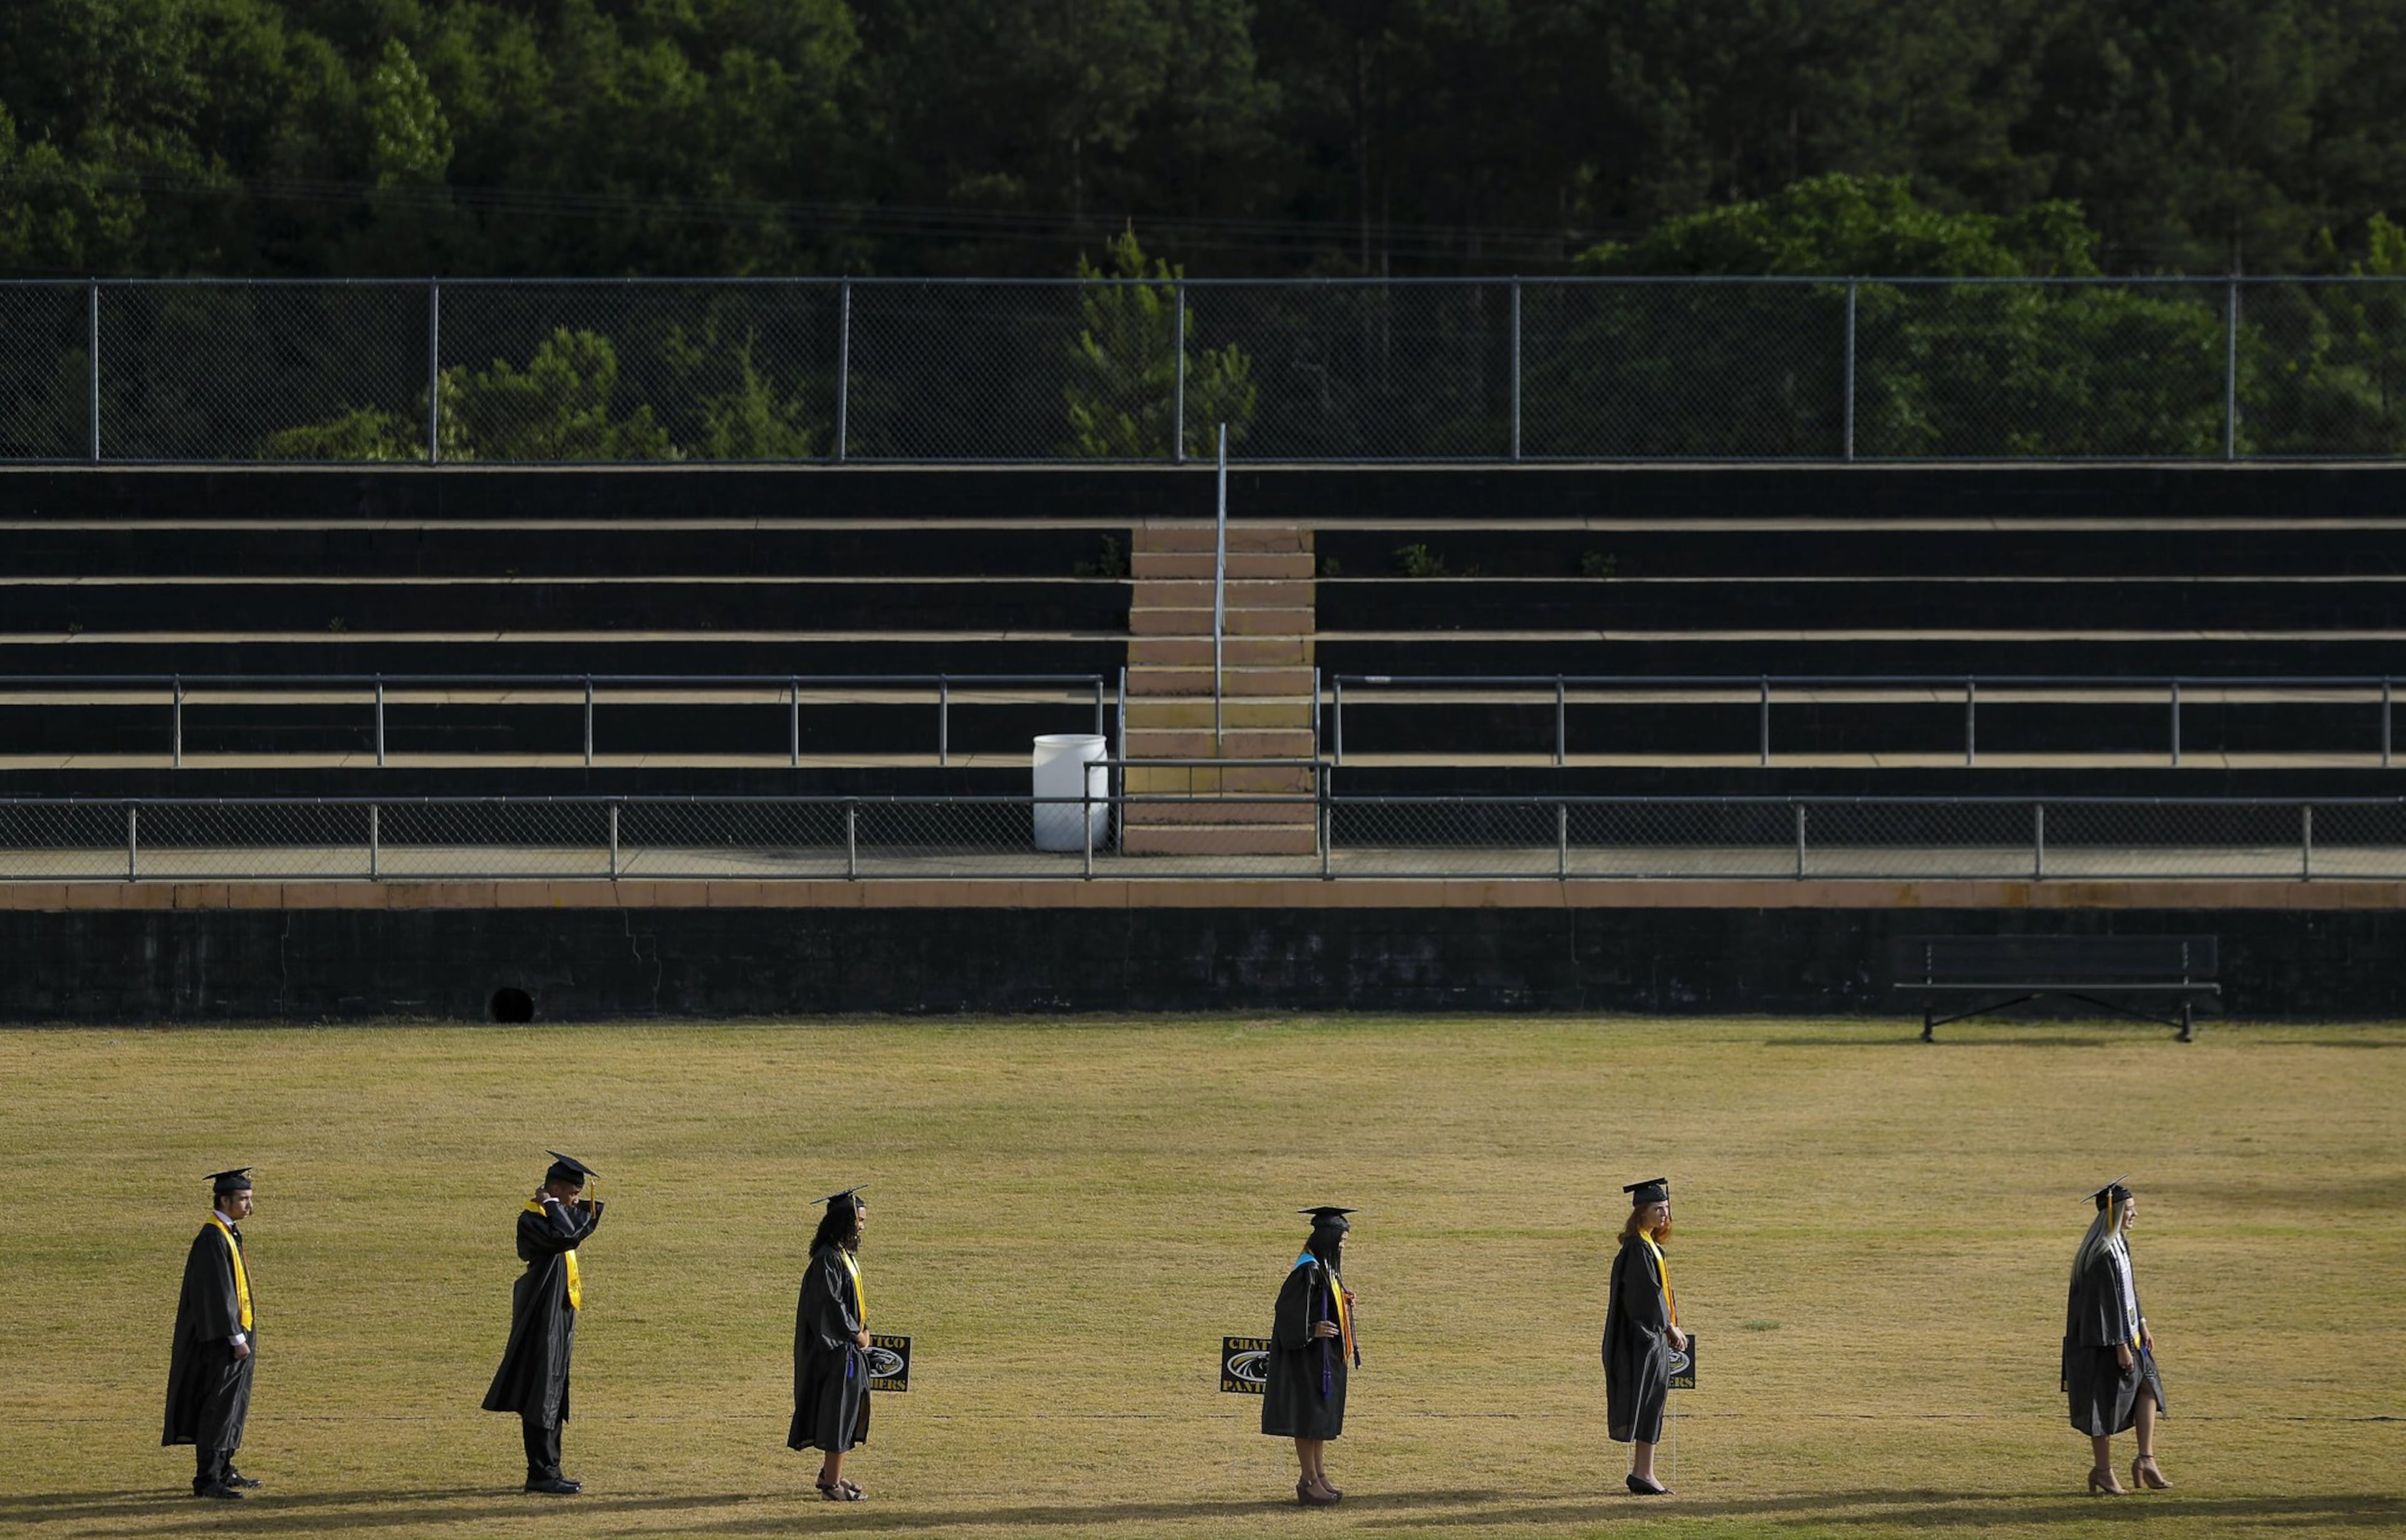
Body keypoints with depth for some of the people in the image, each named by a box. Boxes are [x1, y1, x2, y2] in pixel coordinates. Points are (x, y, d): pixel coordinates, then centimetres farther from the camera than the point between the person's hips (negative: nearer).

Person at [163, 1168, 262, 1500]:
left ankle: (222, 1470, 25)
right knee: (219, 1406, -8)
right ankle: (207, 1480, -7)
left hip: (238, 1333, 10)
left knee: (234, 1404, 16)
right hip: (223, 1338, -10)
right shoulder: (212, 1239, -18)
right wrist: (237, 1339, -23)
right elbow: (217, 1293, -22)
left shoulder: (228, 1234, 13)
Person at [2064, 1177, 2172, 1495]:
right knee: (2106, 1403, 1)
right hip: (2104, 1340, -10)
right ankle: (2103, 1471, 12)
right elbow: (2107, 1301, -24)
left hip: (2126, 1332, 10)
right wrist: (2121, 1346, -23)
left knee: (2148, 1386, 7)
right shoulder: (2102, 1254, -24)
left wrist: (2141, 1325, 18)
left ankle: (2146, 1460, 10)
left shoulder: (2119, 1243, 8)